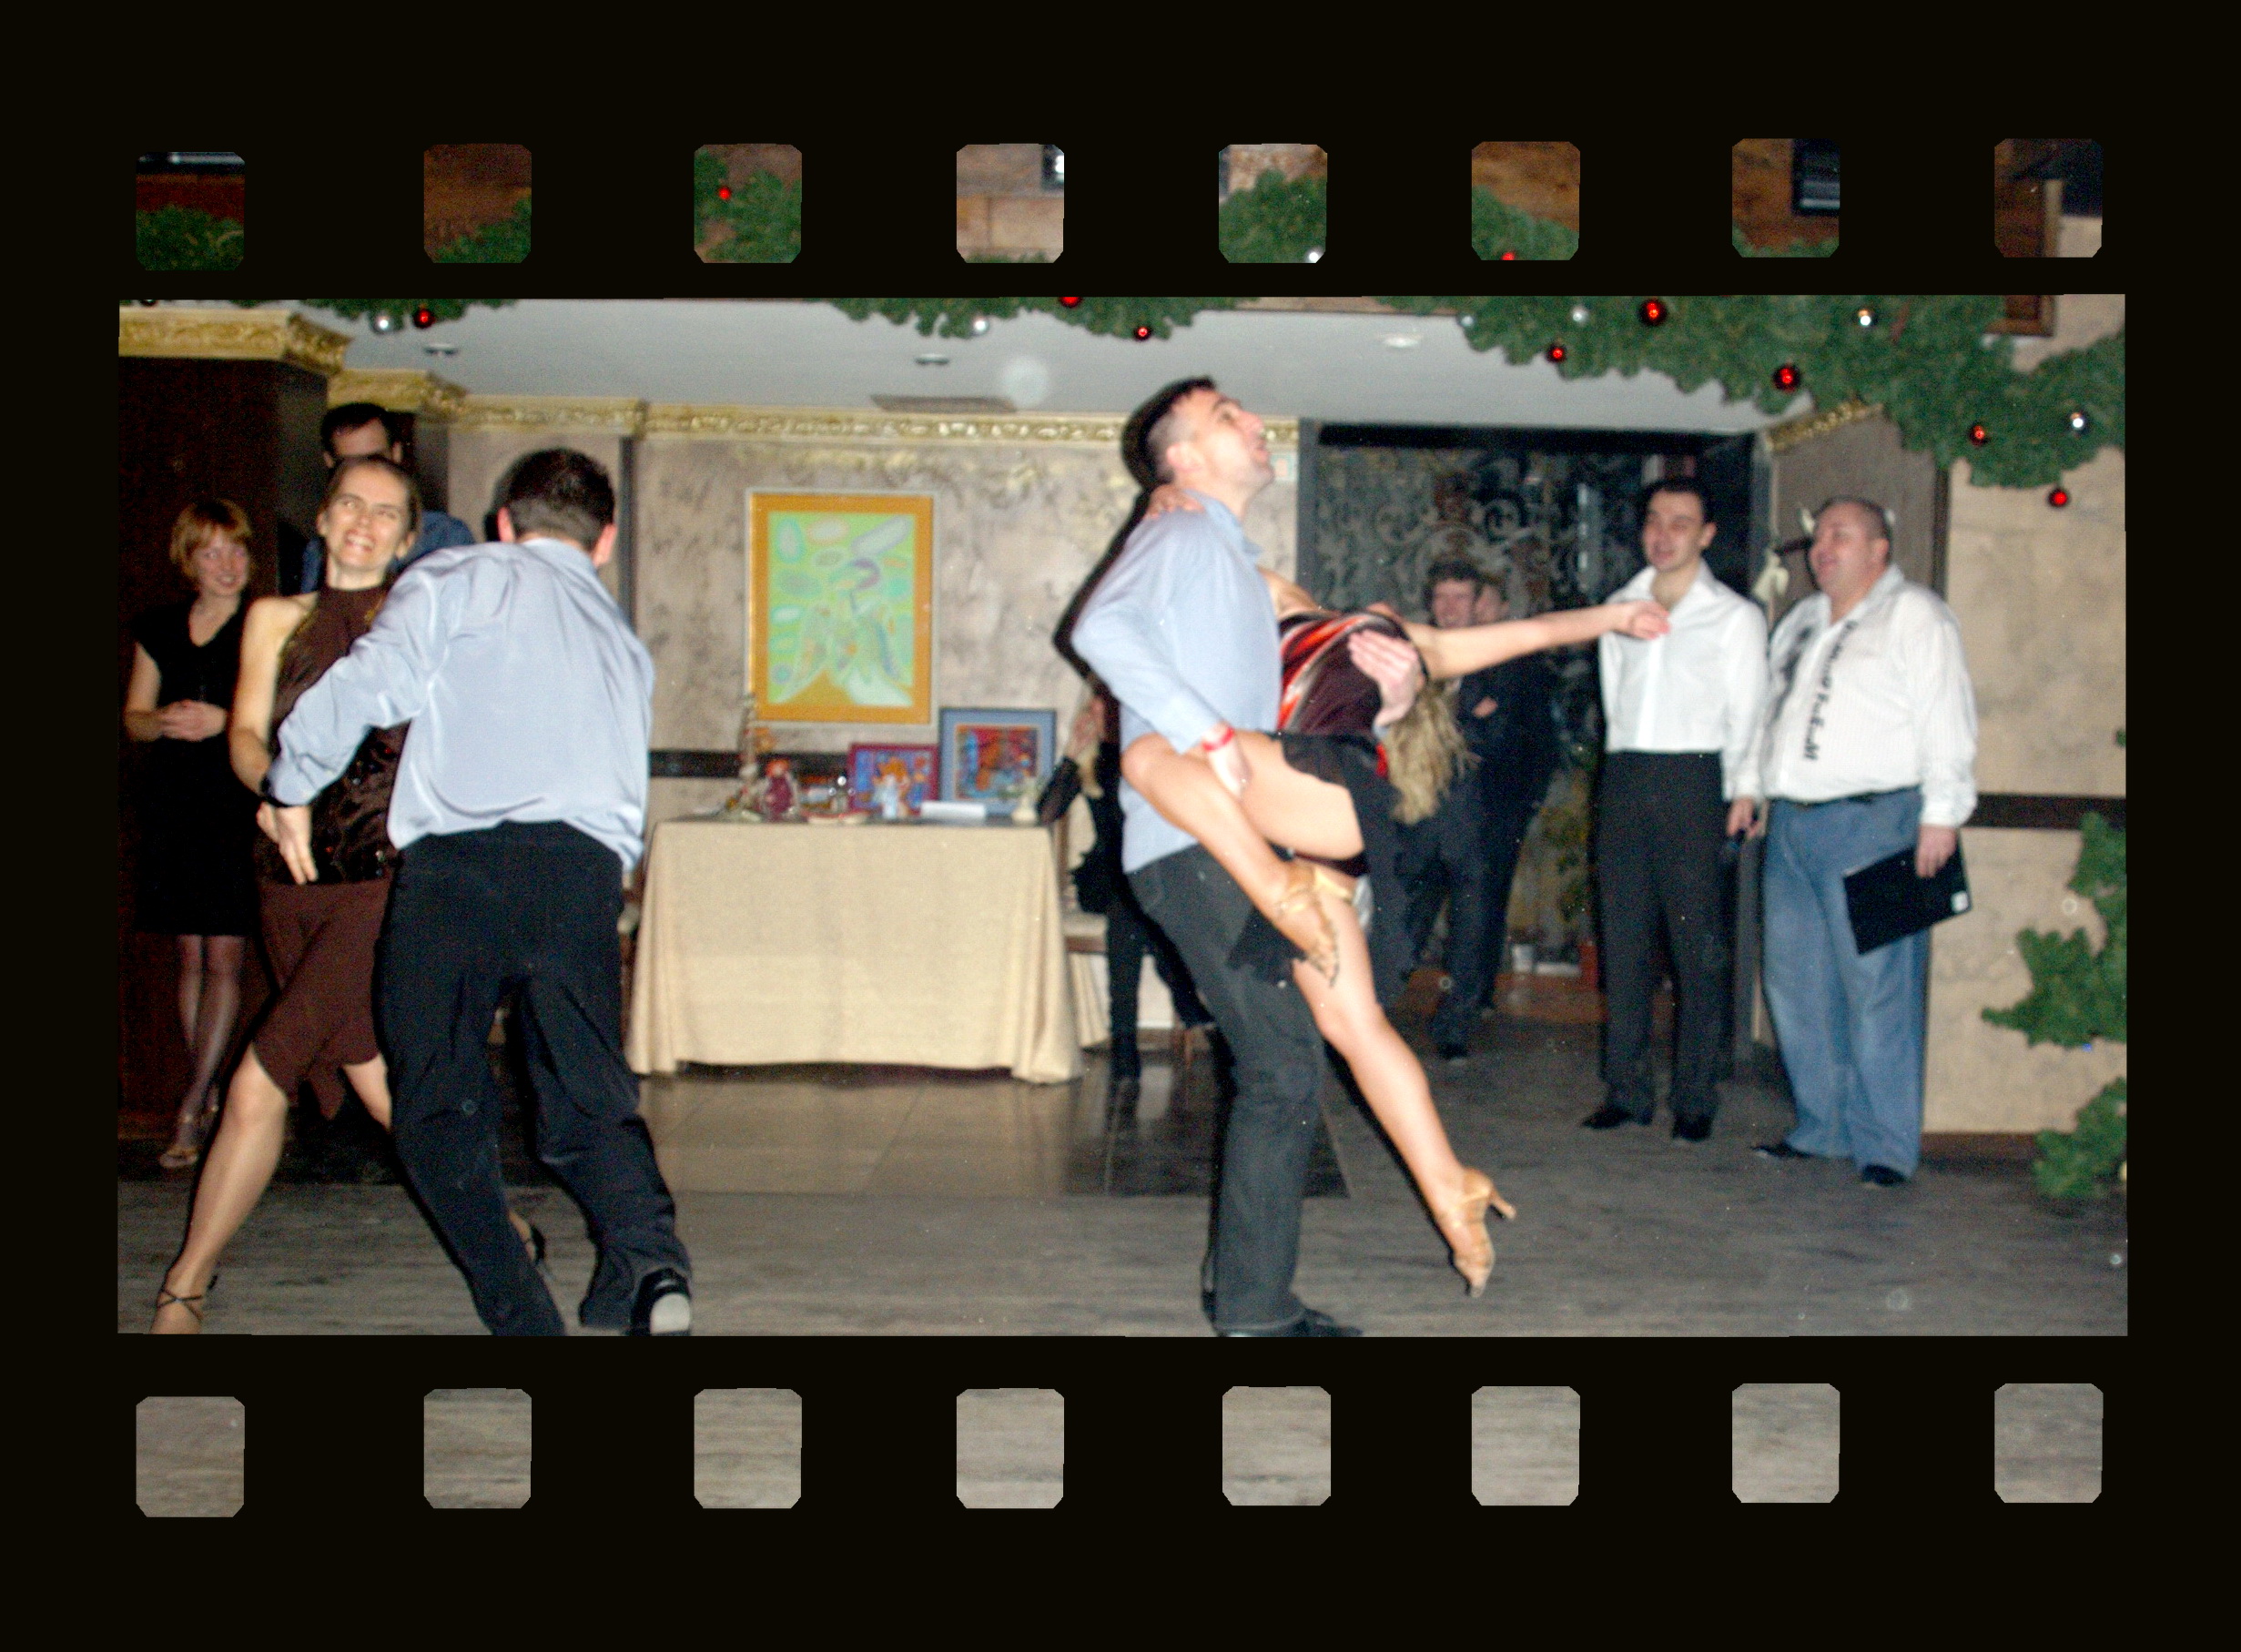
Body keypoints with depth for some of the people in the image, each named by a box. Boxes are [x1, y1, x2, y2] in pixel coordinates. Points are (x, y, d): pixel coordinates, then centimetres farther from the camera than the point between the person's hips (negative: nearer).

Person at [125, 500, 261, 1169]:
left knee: (223, 957, -7)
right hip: (174, 805, 4)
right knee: (190, 956, 6)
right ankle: (211, 1101, 14)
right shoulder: (159, 630, 14)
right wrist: (165, 723, -6)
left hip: (241, 804, -4)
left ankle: (190, 1109, -5)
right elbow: (133, 716, 16)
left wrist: (224, 721, -16)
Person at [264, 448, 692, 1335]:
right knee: (590, 1100, 9)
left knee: (440, 1109, 7)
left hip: (457, 861, -4)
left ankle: (523, 1322, 1)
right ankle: (649, 1257, -17)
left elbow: (368, 683, -2)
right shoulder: (623, 641, 30)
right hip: (587, 866, 4)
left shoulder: (458, 579, 13)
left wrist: (290, 789, 12)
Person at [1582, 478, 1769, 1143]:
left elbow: (1746, 720, 2)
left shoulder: (1735, 616, 4)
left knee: (1698, 948, -4)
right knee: (1623, 942, 5)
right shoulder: (1619, 609, 16)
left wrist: (1728, 798, -3)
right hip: (1624, 777, 4)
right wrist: (1625, 777, 10)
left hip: (1691, 778, -4)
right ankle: (1626, 1089, 11)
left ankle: (1697, 1098, 2)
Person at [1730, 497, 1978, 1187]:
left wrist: (1941, 813, -14)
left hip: (1872, 824, -8)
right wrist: (1749, 786, 23)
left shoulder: (1915, 615, -2)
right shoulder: (1801, 622, 21)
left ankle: (1886, 1145, -1)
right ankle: (1821, 1128, 19)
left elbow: (1946, 718, -9)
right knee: (1797, 984, 9)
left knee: (1876, 988, -7)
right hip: (1793, 824, 8)